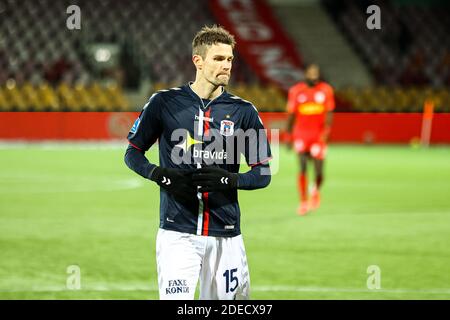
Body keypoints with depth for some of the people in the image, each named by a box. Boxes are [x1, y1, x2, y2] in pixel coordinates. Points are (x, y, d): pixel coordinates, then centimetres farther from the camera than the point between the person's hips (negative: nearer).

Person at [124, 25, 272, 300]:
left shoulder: (243, 111, 4)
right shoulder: (165, 102, 1)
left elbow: (263, 174, 5)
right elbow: (133, 153, 9)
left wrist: (228, 179, -13)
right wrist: (161, 175, -10)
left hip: (225, 236, 2)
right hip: (177, 233, -2)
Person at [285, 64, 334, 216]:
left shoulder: (325, 90, 1)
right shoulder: (296, 91, 1)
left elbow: (329, 114, 0)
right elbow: (291, 114, 8)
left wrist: (325, 132, -14)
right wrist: (289, 136, 10)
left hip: (318, 135, 0)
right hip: (301, 134, 0)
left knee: (319, 172, -1)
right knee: (303, 168, -10)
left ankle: (316, 190, 32)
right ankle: (303, 202, 1)